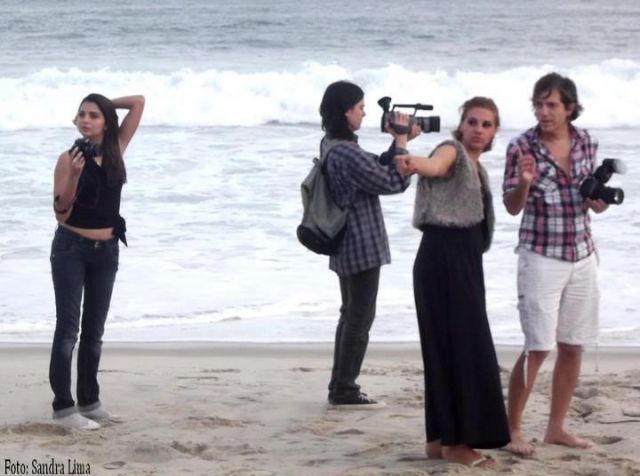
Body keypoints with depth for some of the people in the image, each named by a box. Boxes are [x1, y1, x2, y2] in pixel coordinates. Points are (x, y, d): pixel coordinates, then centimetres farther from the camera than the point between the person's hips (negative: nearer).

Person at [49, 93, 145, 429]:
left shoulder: (116, 150, 3)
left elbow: (139, 103, 7)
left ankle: (89, 400, 20)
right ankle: (63, 407, -7)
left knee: (94, 330, 12)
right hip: (71, 248, -5)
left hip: (106, 250, 5)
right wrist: (75, 174, -27)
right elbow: (61, 212, -15)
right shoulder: (69, 158, -10)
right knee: (69, 327, -7)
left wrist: (106, 104, 2)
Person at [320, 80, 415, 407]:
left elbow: (378, 169, 15)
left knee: (351, 315, 18)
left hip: (345, 245, 10)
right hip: (362, 246, -10)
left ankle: (339, 386, 24)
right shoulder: (347, 153, -23)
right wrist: (401, 142, -9)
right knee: (360, 319, 0)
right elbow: (395, 182, -18)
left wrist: (398, 144, 3)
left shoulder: (331, 145, 8)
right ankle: (345, 390, 6)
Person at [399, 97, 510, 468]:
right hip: (442, 260, -9)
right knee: (461, 349, -9)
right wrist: (413, 161, -55)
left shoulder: (478, 169, 19)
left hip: (465, 262, 9)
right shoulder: (452, 150, -10)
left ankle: (442, 438, 16)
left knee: (456, 349, 10)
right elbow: (435, 166, -34)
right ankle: (456, 443, -5)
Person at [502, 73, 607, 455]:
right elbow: (513, 207, -8)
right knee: (538, 348, -7)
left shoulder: (586, 143, 3)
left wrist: (599, 201, -9)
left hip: (582, 255, 5)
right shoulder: (522, 147, -10)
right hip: (542, 257, -5)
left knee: (572, 346, 9)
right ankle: (513, 429, 4)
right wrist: (524, 182, -28)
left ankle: (557, 427, 19)